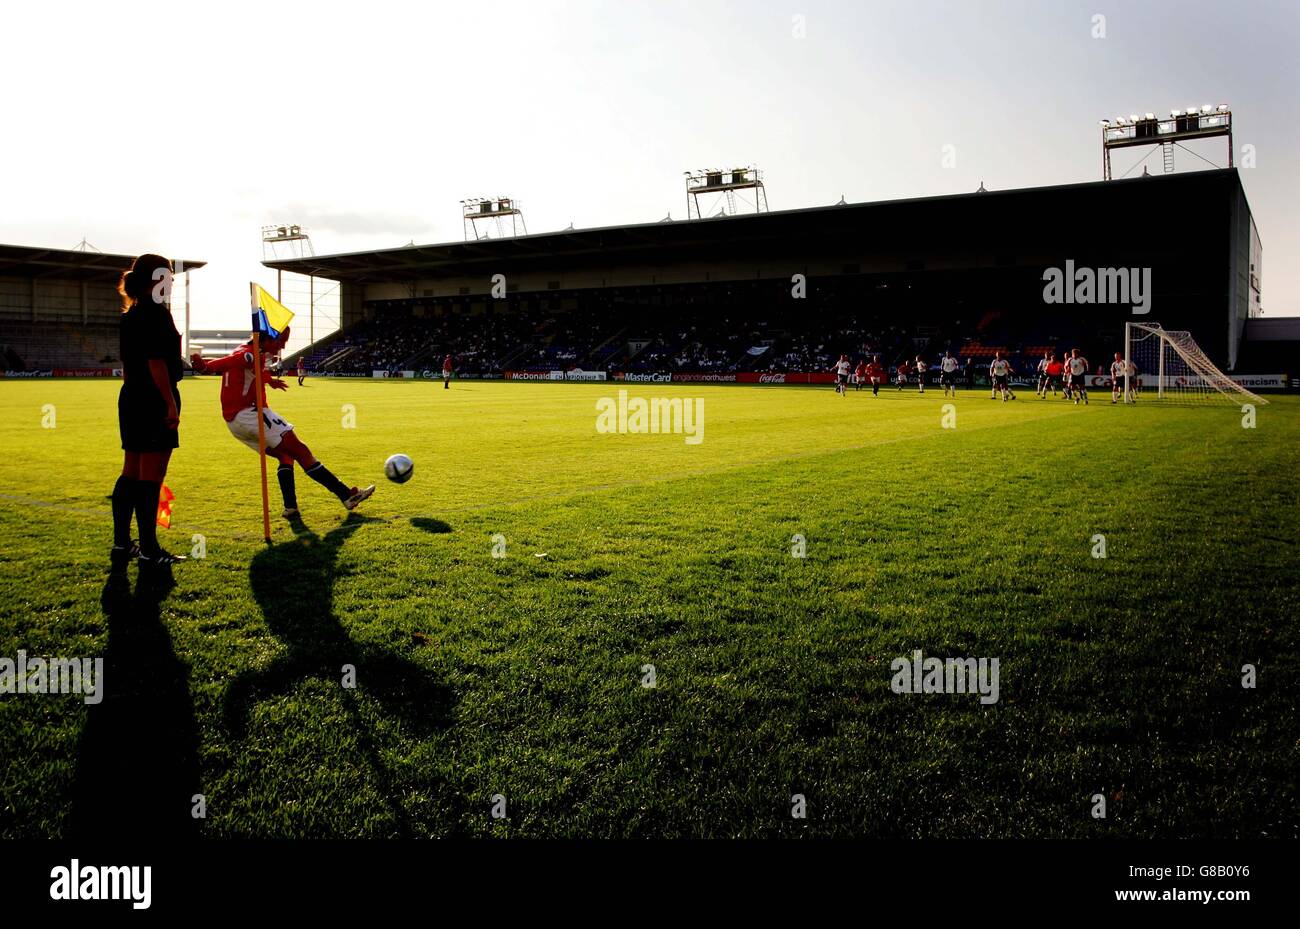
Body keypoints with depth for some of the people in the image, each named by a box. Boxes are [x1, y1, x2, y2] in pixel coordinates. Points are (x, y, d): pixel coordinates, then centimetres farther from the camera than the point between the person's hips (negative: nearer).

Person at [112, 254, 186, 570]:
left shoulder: (130, 315, 15)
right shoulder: (156, 313, -12)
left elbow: (127, 363, 18)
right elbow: (156, 362, -18)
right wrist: (171, 403, -18)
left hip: (130, 401, 9)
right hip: (154, 404, -9)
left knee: (130, 475, 13)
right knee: (151, 478, -5)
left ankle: (121, 546, 18)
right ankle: (149, 553, 0)